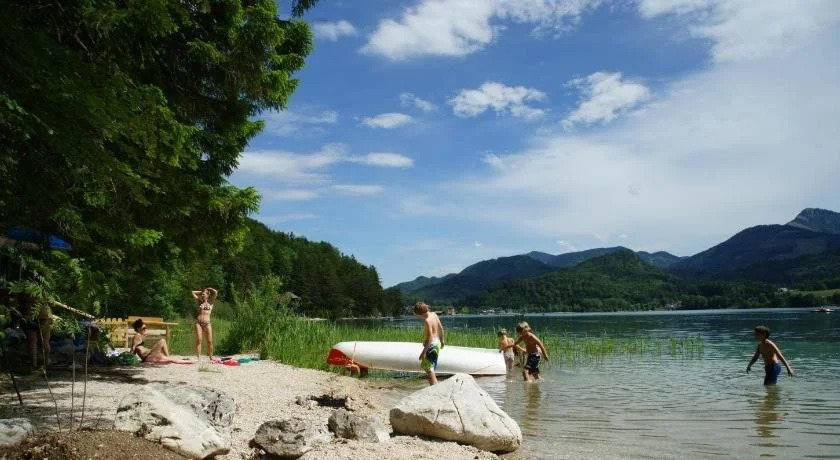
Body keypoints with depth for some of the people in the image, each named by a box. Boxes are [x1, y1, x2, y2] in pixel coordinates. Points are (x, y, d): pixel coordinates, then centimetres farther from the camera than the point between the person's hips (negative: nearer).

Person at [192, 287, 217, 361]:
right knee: (198, 340, -9)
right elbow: (193, 292, 22)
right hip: (198, 323, 1)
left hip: (207, 323, -1)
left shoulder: (210, 302, 10)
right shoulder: (199, 301, 16)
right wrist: (201, 291, 21)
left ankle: (211, 357, 6)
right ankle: (198, 357, -10)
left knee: (209, 341, -3)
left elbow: (215, 293, -1)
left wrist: (209, 289, 14)